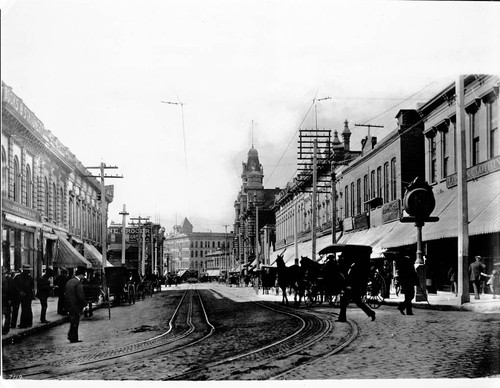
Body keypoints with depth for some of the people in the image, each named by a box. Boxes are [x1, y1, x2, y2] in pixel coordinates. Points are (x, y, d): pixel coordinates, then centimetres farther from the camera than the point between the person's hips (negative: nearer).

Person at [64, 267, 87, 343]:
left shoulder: (69, 281, 8)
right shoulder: (78, 283, -18)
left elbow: (65, 293, 14)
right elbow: (81, 296, -21)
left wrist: (67, 305, 18)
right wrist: (83, 305, -7)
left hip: (69, 305, 8)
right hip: (76, 306, -8)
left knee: (73, 322, 17)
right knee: (75, 322, 1)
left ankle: (72, 337, 20)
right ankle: (73, 339, 6)